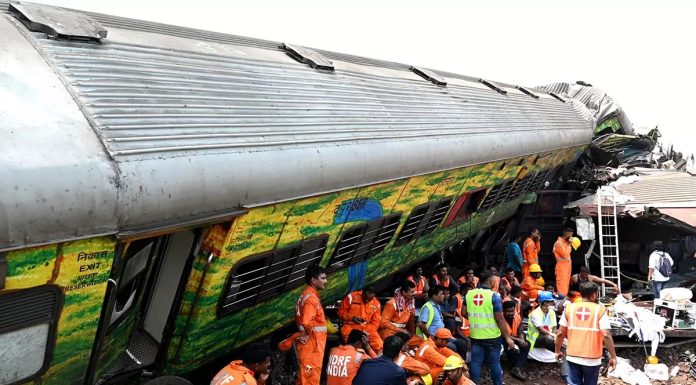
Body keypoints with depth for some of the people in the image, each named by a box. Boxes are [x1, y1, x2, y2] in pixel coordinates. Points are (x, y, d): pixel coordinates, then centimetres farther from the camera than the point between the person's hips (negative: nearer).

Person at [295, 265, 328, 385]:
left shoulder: (309, 294, 13)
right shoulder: (311, 298, -19)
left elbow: (301, 318, 19)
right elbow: (306, 322, -31)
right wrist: (313, 333, -13)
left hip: (311, 341, 10)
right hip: (311, 342, -10)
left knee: (306, 374, 16)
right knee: (311, 375, -5)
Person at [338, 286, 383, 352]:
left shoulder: (376, 304, 3)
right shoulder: (352, 296, -3)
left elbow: (375, 322, 4)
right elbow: (341, 312, 2)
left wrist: (366, 331, -15)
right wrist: (352, 318, -16)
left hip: (367, 328, 2)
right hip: (351, 326, -2)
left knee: (379, 345, -23)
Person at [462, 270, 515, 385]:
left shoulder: (469, 294, -1)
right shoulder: (494, 296, -15)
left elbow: (463, 312, 7)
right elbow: (499, 319, -16)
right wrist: (507, 337, -9)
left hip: (475, 336, 4)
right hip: (492, 336, -3)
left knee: (475, 362, 10)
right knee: (494, 363, 10)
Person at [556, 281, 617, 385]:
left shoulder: (569, 307, 0)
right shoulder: (599, 309, -7)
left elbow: (561, 333, 1)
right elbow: (606, 335, -15)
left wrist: (557, 351, 13)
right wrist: (613, 356, -7)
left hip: (573, 356, 2)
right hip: (592, 358, -1)